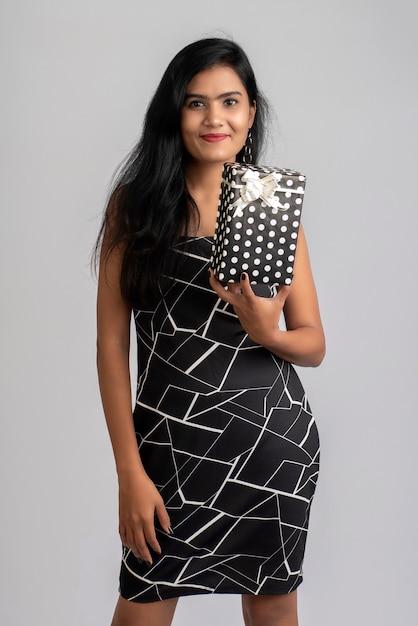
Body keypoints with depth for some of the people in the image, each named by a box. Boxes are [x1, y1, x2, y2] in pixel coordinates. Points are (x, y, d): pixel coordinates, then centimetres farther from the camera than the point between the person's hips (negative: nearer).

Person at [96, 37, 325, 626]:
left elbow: (314, 344, 7)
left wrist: (266, 331, -17)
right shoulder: (136, 201, -1)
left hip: (275, 434, 2)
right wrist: (129, 470, -9)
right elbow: (111, 341, -4)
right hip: (173, 436, -2)